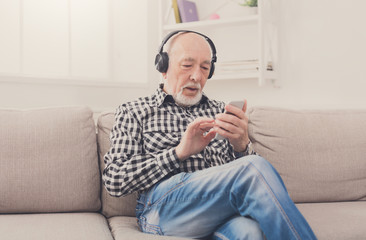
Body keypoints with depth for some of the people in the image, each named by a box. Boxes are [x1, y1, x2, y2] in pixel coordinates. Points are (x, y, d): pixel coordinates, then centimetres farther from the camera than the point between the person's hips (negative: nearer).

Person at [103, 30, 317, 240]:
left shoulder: (219, 110, 25)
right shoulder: (134, 112, 16)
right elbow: (114, 180, 3)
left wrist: (241, 144, -5)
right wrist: (179, 152, -7)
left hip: (226, 209, 2)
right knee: (254, 168, -28)